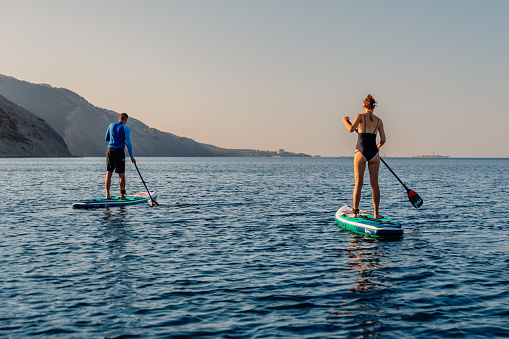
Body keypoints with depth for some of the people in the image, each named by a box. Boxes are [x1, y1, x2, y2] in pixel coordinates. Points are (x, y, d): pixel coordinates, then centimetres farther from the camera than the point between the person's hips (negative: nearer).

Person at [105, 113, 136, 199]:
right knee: (122, 174, 1)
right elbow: (128, 143, -10)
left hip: (110, 150, 4)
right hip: (119, 151, -4)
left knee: (109, 173, 6)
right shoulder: (126, 128, -3)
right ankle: (122, 195, -1)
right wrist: (131, 156, -7)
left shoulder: (111, 126, 11)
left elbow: (106, 139, 21)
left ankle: (107, 194, 6)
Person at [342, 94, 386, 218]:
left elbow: (351, 129, -17)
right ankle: (376, 213, 9)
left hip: (361, 152, -2)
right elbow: (383, 140, 7)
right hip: (374, 153, 2)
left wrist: (345, 120, 3)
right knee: (374, 184, 7)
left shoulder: (360, 116, -1)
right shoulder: (379, 121, 8)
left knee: (358, 184, 2)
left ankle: (355, 212, 2)